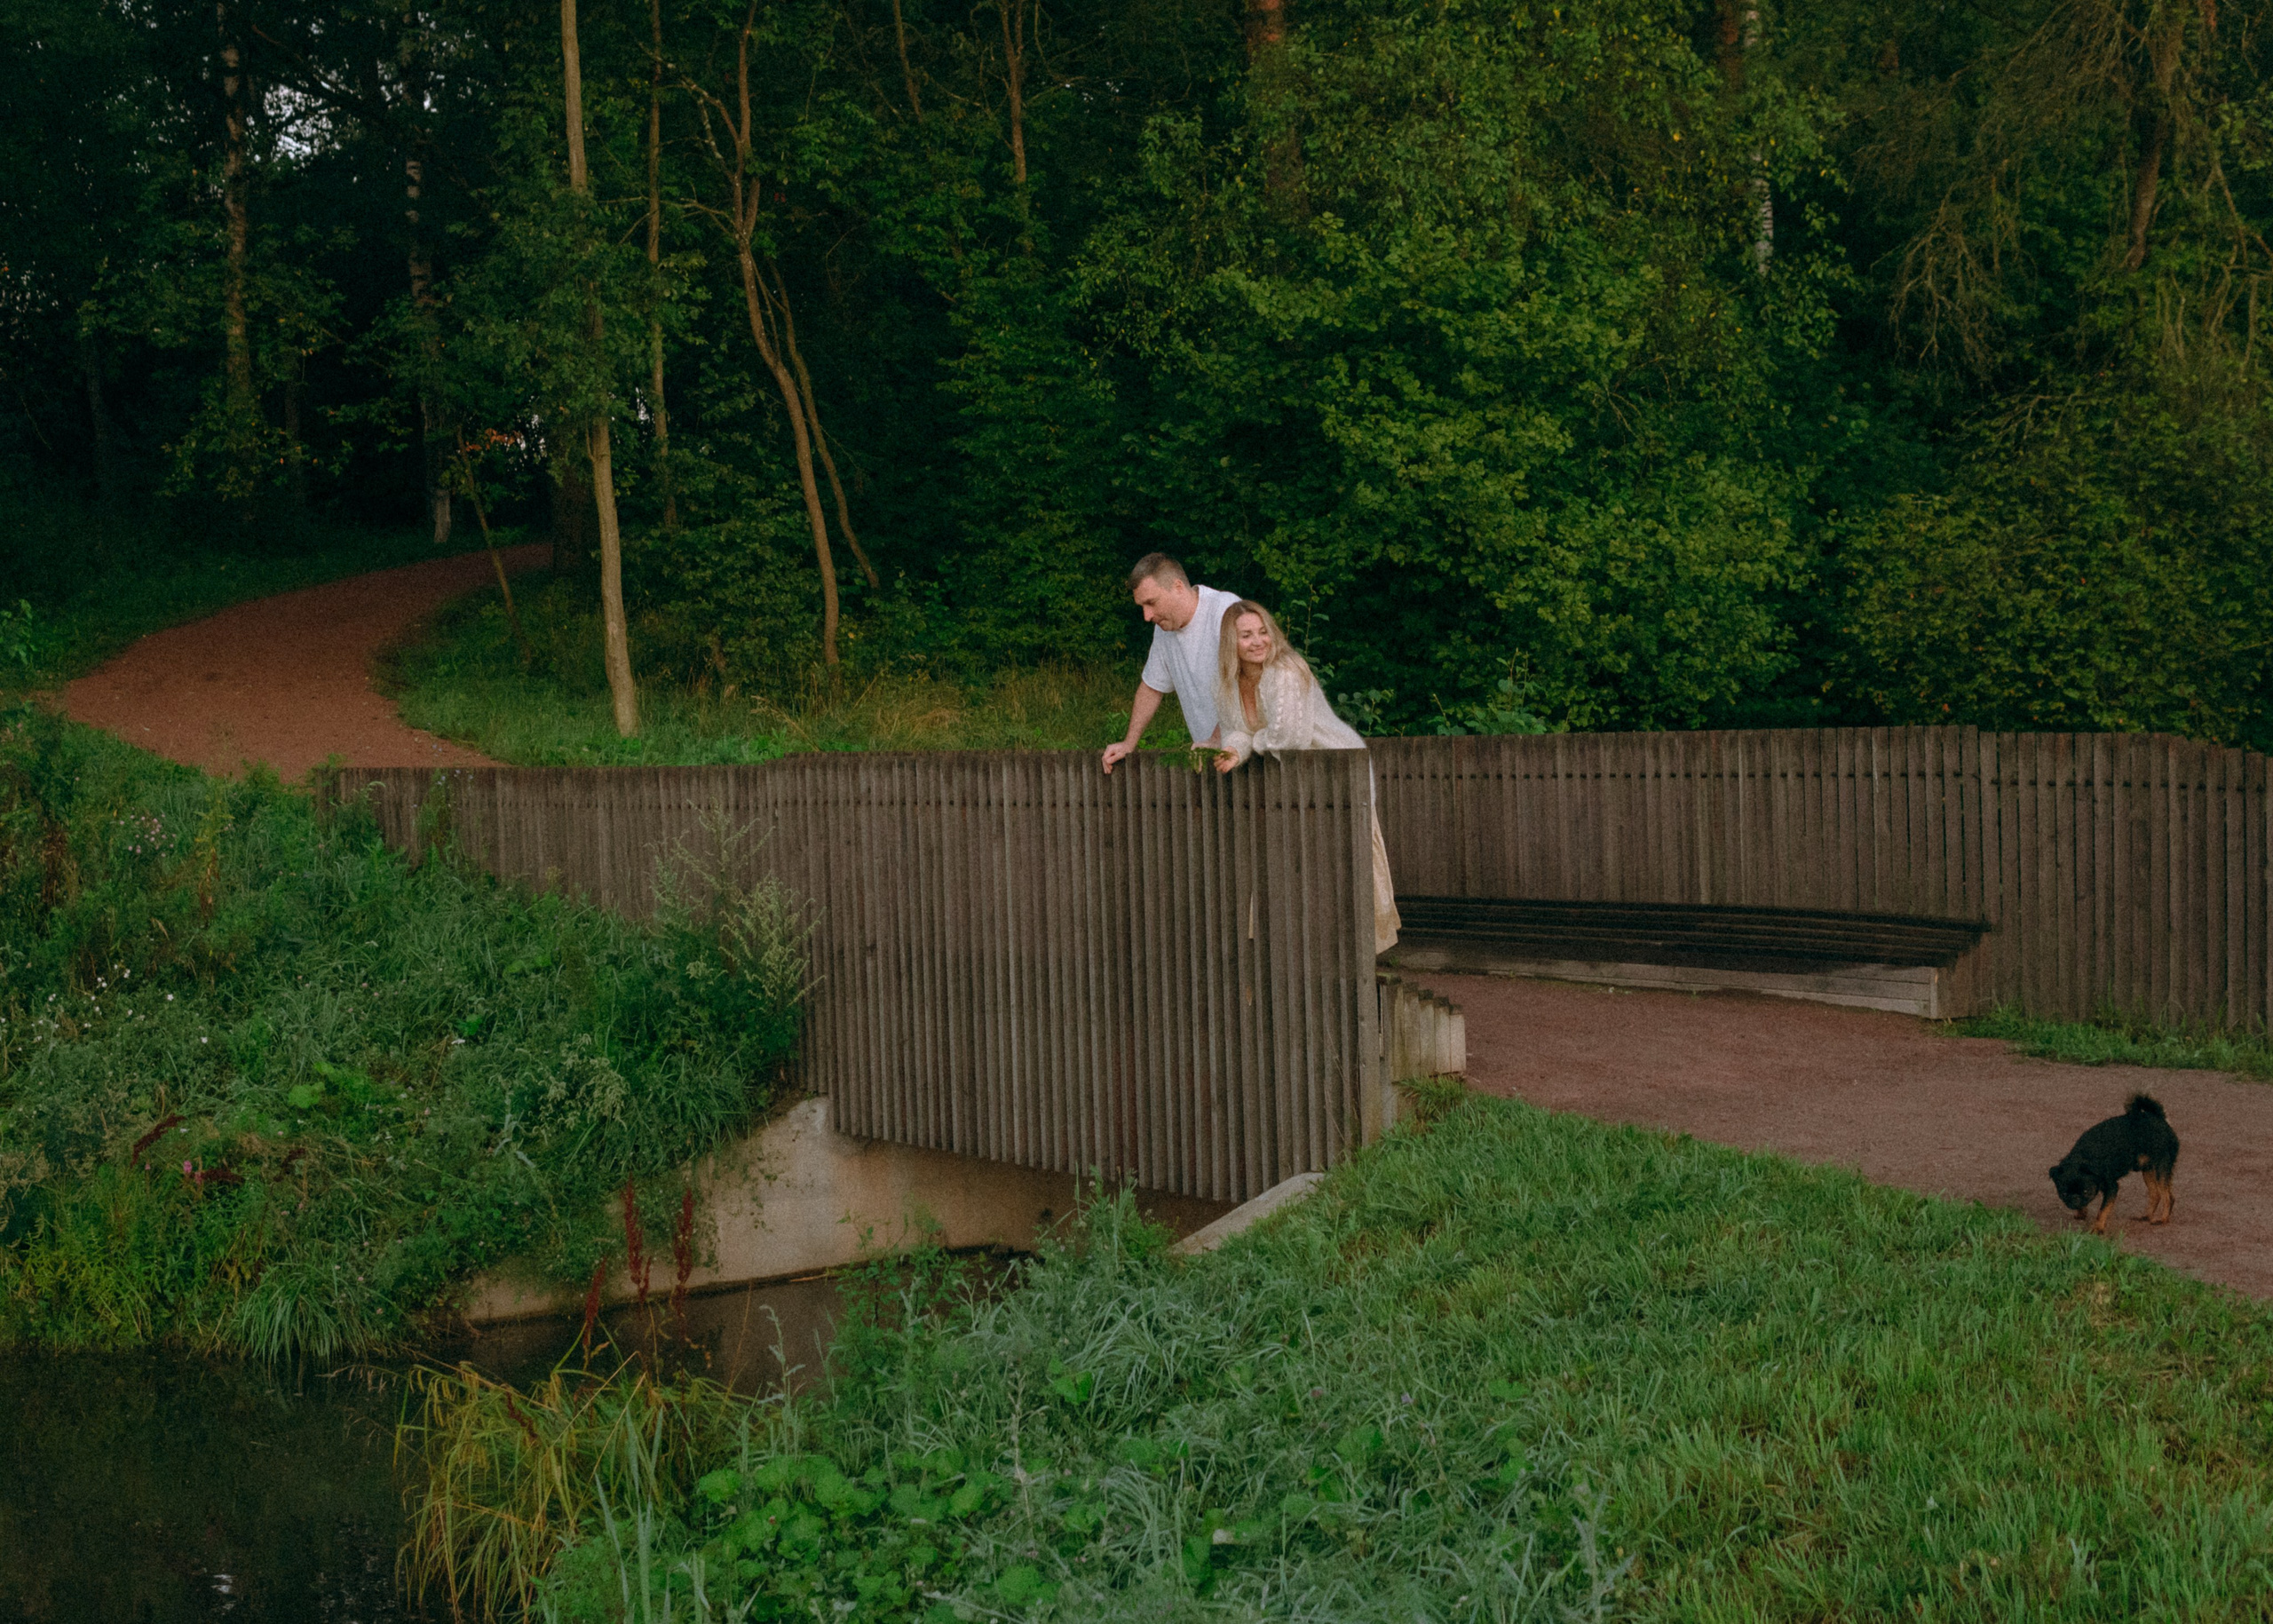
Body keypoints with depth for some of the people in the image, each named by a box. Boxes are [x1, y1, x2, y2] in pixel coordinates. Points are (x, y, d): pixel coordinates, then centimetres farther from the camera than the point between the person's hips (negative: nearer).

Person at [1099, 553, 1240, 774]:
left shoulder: (1226, 611, -14)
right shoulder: (1164, 626, 11)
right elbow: (1153, 686, 24)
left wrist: (1214, 742, -20)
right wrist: (1129, 744, 16)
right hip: (1209, 749, 7)